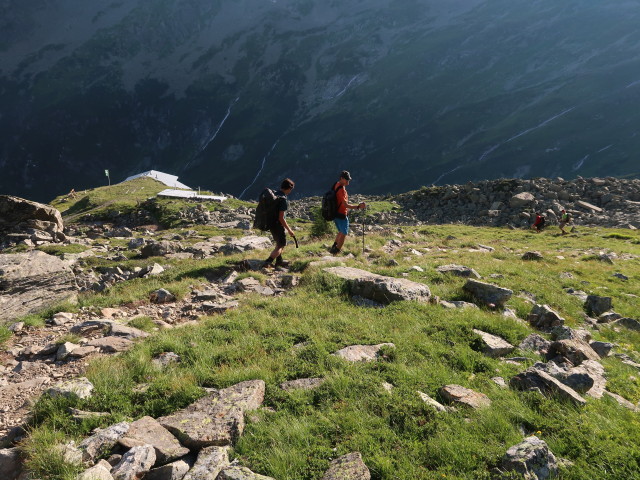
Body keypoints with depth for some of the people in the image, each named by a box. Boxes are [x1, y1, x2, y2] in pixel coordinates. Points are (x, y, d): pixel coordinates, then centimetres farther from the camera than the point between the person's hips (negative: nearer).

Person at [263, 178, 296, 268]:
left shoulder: (274, 195, 4)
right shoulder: (283, 200, -22)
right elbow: (281, 218, -24)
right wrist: (289, 229, -15)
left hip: (271, 223, 9)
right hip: (278, 225, -9)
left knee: (279, 243, 25)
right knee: (281, 245, 2)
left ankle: (279, 261, 36)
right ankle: (268, 262, -9)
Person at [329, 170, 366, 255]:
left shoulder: (337, 185, 6)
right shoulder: (341, 189, -24)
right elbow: (345, 204, -31)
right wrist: (358, 207, -37)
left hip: (335, 213, 9)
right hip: (341, 215, -9)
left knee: (341, 232, 26)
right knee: (344, 234, 5)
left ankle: (333, 248, 30)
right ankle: (336, 252, 10)